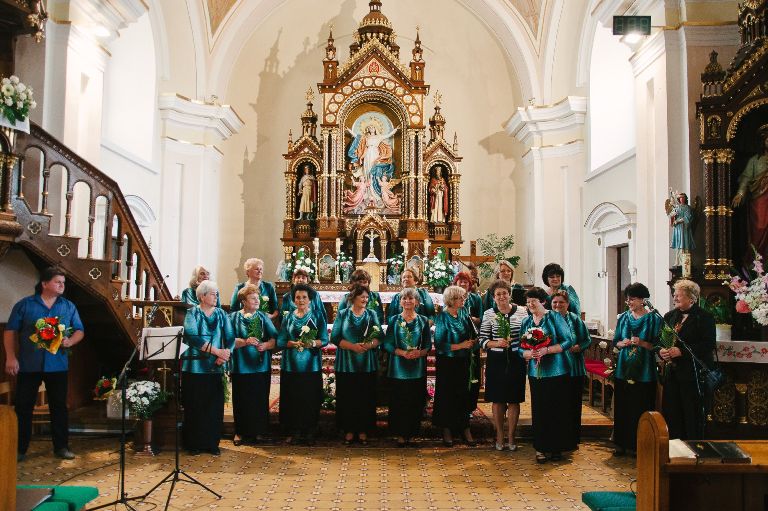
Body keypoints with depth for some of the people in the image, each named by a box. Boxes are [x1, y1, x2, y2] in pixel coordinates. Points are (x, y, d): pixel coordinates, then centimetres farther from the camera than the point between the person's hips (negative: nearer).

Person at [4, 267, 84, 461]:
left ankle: (61, 446, 17)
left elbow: (79, 331, 10)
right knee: (23, 407, 5)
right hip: (28, 365, -1)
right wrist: (11, 357, -9)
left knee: (59, 406, 7)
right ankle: (20, 449, 17)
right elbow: (10, 332, 0)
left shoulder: (69, 306, 8)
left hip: (58, 365, 2)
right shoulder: (24, 305, 1)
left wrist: (70, 341, -11)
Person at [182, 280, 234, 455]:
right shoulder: (192, 313, -1)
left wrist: (224, 355, -18)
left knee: (214, 407, 3)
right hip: (195, 367, -3)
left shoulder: (222, 315, 10)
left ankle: (212, 443, 13)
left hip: (216, 368, 3)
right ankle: (194, 443, 14)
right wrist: (216, 351, -22)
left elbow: (230, 338, 1)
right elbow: (192, 337, -16)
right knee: (194, 407, 2)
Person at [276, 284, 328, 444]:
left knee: (310, 399, -1)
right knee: (291, 399, 0)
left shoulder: (318, 316, 4)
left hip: (311, 365, -1)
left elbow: (324, 340, -1)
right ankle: (292, 431, 14)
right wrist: (294, 343, -15)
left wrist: (312, 343, -20)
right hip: (291, 366, 1)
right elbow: (280, 342, 2)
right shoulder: (288, 318, 9)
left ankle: (310, 432, 12)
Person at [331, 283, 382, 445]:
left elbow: (379, 336, -1)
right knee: (347, 398, 2)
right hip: (346, 364, -1)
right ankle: (349, 430, 15)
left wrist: (368, 345, -20)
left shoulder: (372, 314, 8)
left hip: (367, 364, 1)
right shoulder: (342, 314, 4)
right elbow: (335, 337, -5)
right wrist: (353, 346, -18)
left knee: (366, 398, 3)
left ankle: (363, 430, 15)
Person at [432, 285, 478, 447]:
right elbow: (439, 344, -17)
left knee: (464, 394, 7)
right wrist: (460, 345, -19)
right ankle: (447, 430, 16)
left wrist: (473, 342, -11)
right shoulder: (442, 318, -10)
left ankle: (465, 429, 16)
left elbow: (473, 336, 11)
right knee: (447, 396, 5)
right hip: (447, 363, -4)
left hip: (463, 362, 5)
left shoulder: (463, 314, 5)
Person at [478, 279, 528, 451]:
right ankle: (500, 437, 19)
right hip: (496, 360, 0)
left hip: (516, 360, 0)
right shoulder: (488, 314, -1)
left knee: (514, 400, 6)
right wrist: (497, 343, -17)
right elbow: (482, 340, -1)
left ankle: (511, 437, 18)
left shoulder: (522, 311, 1)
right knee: (498, 400, 7)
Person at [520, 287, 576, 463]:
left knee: (557, 410, 1)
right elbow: (521, 348, 10)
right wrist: (528, 354, -13)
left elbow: (568, 341, -10)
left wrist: (547, 350, -20)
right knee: (539, 411, 4)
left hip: (557, 372, -4)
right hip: (536, 374, 4)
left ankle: (556, 447, 15)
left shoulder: (554, 317, -4)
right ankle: (541, 448, 15)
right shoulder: (526, 322, 10)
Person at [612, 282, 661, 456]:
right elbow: (616, 342, 12)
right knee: (622, 407, 5)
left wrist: (642, 343, -20)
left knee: (641, 409, 0)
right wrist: (623, 343, -8)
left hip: (644, 371, -3)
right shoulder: (623, 318, 8)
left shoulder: (653, 319, -3)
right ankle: (622, 443, 15)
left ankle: (639, 444, 13)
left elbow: (657, 346, -5)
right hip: (624, 369, 3)